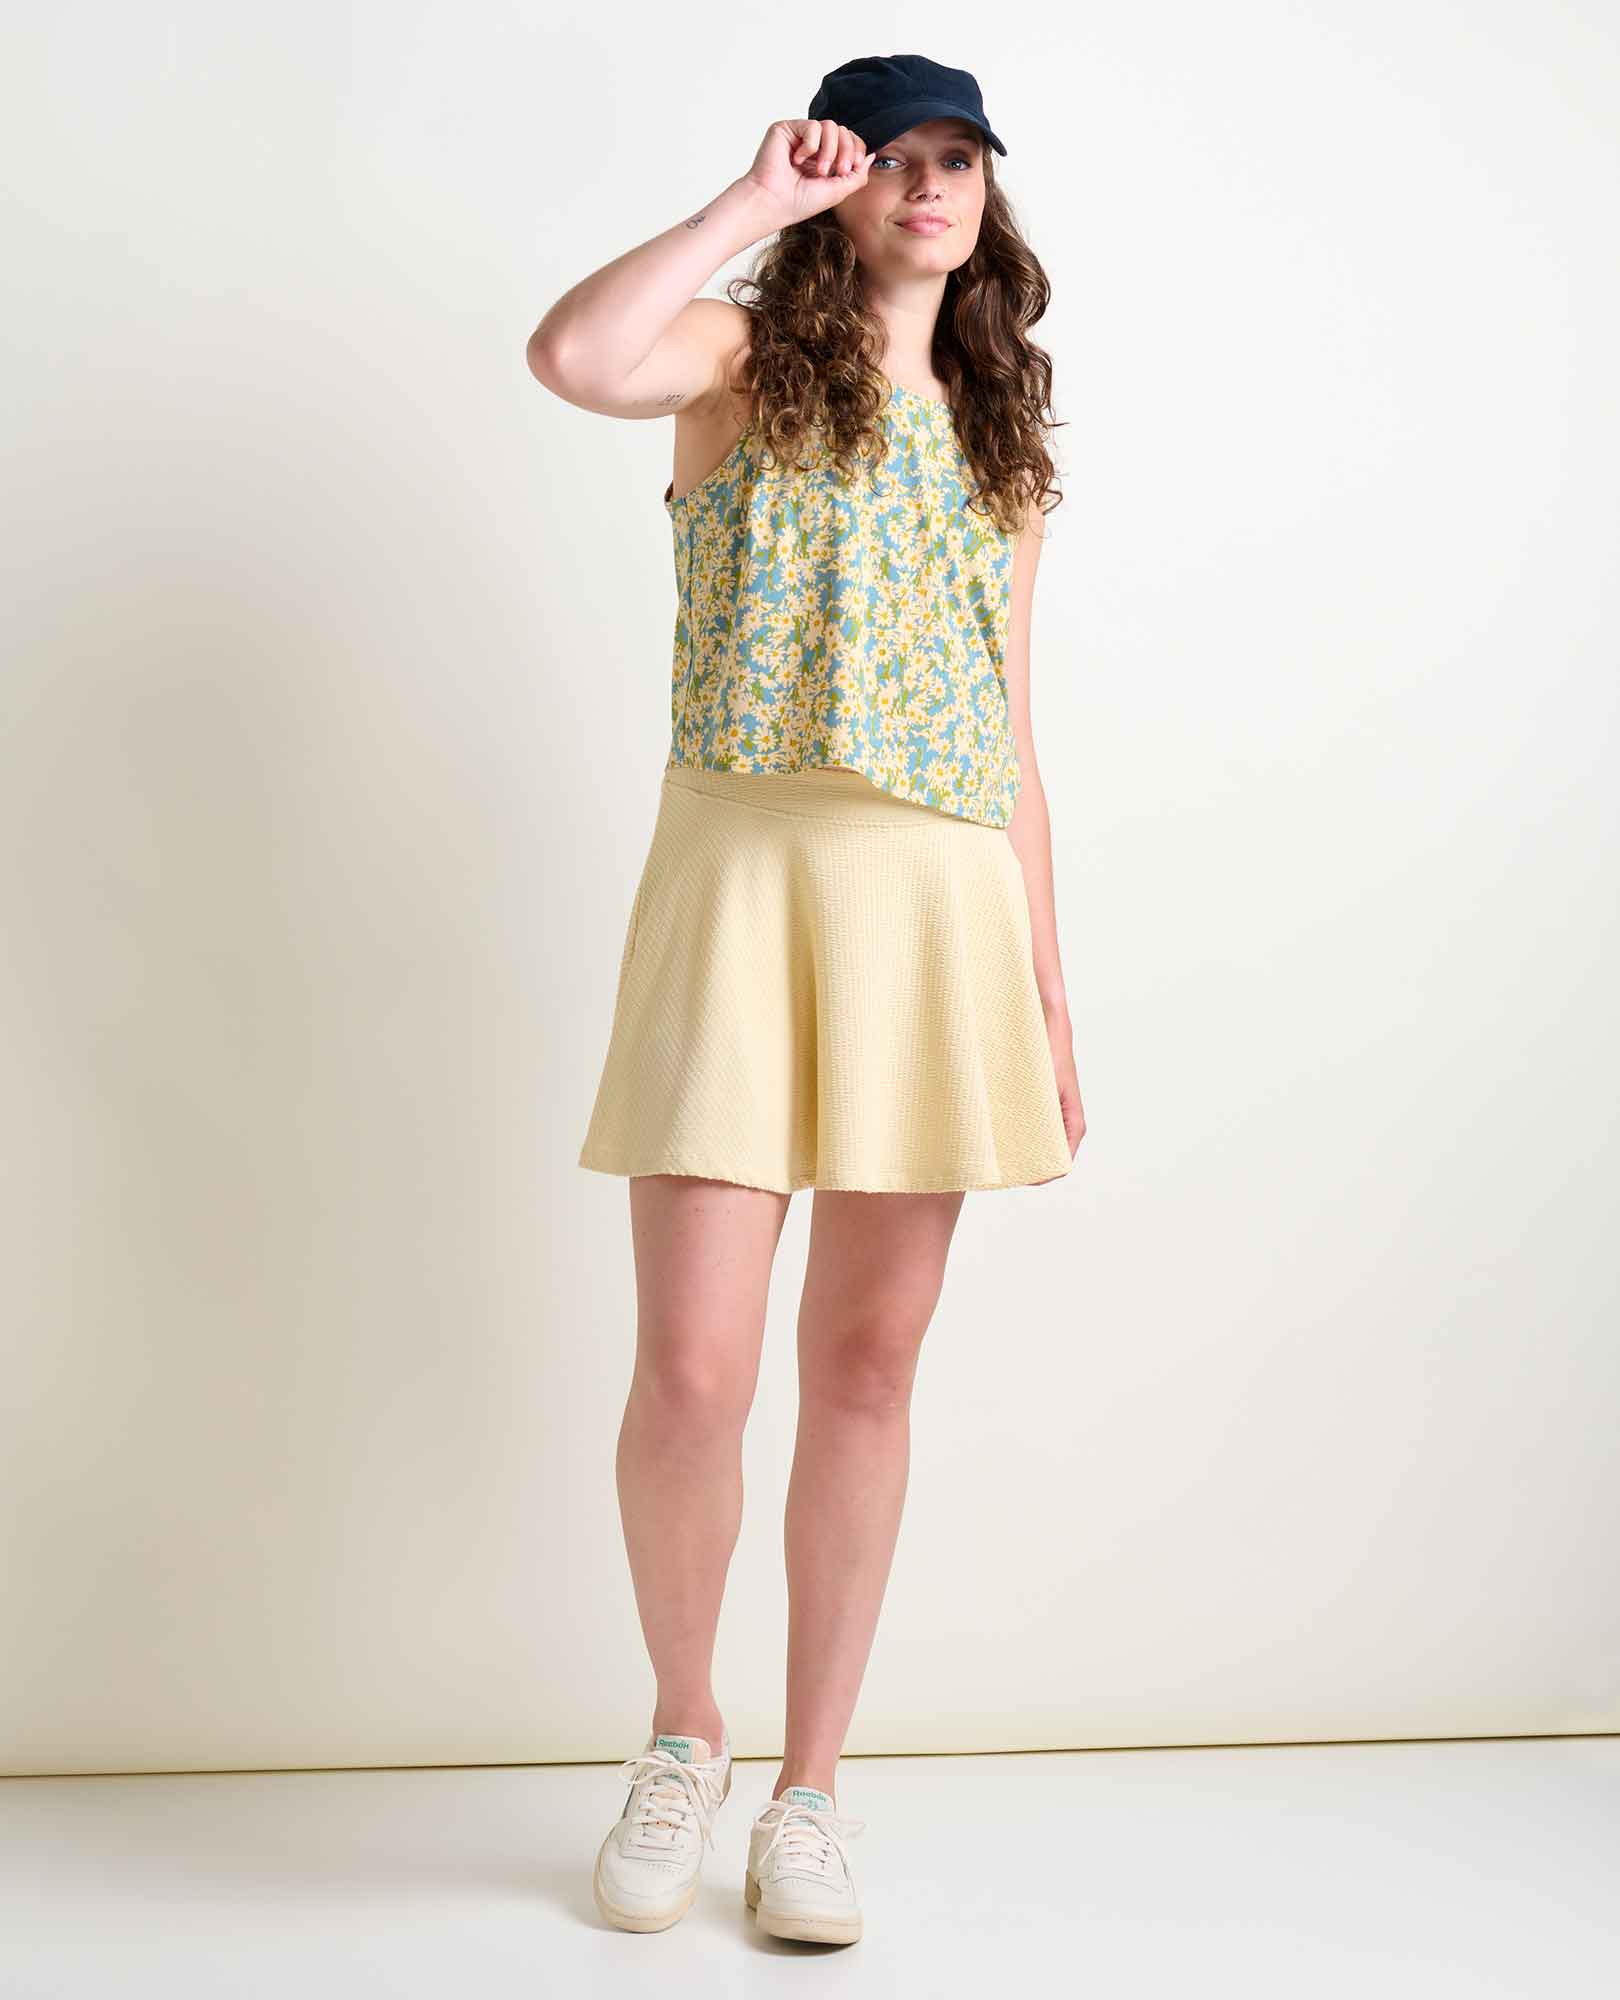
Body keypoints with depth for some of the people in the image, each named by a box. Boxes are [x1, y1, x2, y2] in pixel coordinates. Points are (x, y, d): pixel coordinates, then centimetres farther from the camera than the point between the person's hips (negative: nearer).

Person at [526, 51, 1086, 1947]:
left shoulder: (1000, 445, 19)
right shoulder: (747, 353, 7)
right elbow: (573, 356, -19)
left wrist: (1048, 995, 13)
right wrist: (750, 201, -6)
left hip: (944, 905, 4)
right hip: (746, 880, -4)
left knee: (867, 1369, 6)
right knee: (693, 1369, -8)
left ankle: (809, 1793, 19)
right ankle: (683, 1732, 20)